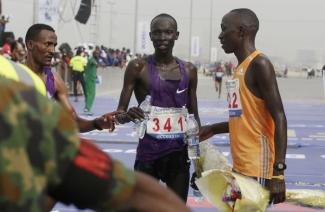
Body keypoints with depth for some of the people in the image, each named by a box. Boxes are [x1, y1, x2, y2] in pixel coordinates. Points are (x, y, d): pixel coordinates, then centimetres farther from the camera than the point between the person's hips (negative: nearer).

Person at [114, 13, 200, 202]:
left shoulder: (189, 70, 6)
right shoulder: (138, 67, -6)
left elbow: (194, 117, 12)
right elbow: (119, 112, -6)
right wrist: (127, 116, -31)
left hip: (179, 153, 3)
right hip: (148, 152, -3)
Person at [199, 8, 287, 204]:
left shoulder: (259, 65, -12)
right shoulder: (241, 67, 16)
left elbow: (279, 118, -18)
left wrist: (278, 170, -24)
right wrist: (213, 129, 23)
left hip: (258, 170, -9)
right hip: (240, 168, 9)